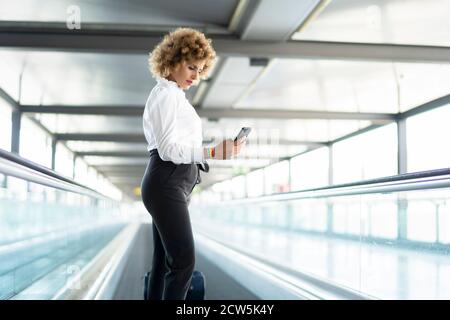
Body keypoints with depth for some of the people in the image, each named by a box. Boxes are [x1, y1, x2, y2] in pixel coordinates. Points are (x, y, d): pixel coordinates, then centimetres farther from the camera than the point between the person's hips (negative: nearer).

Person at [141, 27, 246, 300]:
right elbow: (167, 148, -19)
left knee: (165, 261, 9)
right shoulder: (166, 94, -8)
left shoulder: (176, 96, 22)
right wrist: (213, 153, -29)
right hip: (166, 182, -10)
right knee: (184, 260, -15)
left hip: (174, 183, 10)